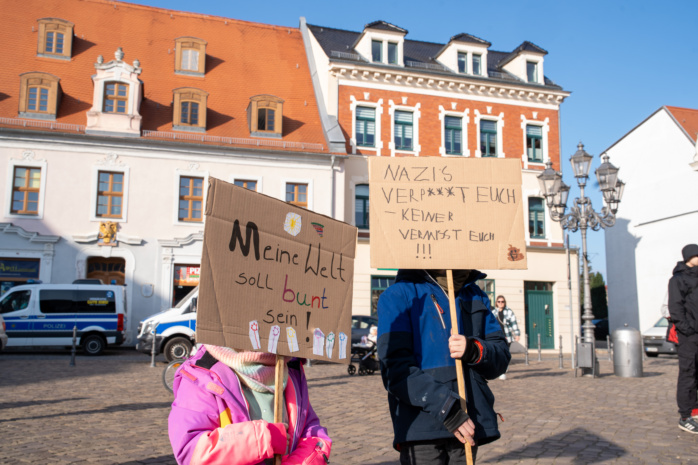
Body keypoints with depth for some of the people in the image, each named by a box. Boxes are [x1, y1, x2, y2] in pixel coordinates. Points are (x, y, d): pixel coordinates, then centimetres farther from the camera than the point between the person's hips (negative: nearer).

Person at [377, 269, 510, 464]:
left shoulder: (475, 296, 15)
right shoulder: (398, 295, -2)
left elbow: (501, 357, 12)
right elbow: (395, 367, -12)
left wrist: (474, 351, -11)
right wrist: (446, 407, -19)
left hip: (469, 423, 5)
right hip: (421, 426, -4)